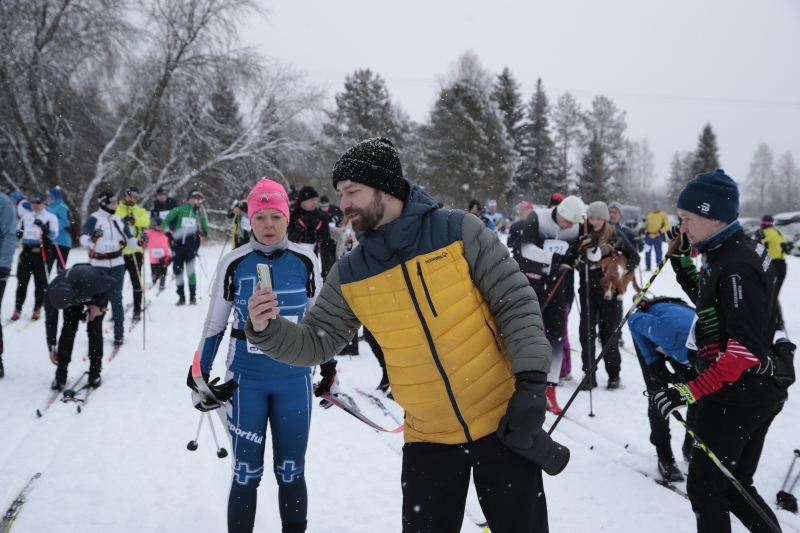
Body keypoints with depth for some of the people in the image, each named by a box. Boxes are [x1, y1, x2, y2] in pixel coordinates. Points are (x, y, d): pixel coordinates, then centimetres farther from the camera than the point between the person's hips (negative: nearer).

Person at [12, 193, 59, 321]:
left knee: (40, 282, 2)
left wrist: (43, 227, -23)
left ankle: (37, 309, 10)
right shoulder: (26, 216, 17)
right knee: (22, 281, 2)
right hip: (26, 251, 4)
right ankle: (18, 309, 5)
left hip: (41, 252, -4)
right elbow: (18, 232, 24)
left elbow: (53, 235, -8)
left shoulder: (50, 217, 2)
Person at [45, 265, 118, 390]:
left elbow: (112, 283, -25)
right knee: (68, 329, -12)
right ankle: (60, 374, -5)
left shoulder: (90, 283, -47)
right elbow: (50, 320, -18)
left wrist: (98, 305, -27)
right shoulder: (50, 293, -33)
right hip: (75, 296, 3)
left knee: (94, 329, -13)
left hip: (97, 294, -3)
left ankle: (95, 372, 0)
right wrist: (52, 347, -11)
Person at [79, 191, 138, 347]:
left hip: (117, 264, 4)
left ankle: (119, 333, 7)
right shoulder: (94, 219, -4)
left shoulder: (118, 220, 13)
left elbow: (129, 239, 14)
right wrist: (93, 238, -34)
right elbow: (83, 239, -14)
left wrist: (139, 242, -6)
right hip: (99, 264, -4)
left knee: (116, 297, 3)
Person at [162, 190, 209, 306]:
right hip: (177, 244, 0)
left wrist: (203, 232, -8)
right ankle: (181, 296, 11)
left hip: (191, 245, 0)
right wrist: (170, 236, -3)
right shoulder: (179, 210, 3)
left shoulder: (200, 214, 10)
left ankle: (193, 296, -2)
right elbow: (165, 222, 5)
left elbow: (205, 229, 15)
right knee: (177, 270, 3)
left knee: (190, 270, -10)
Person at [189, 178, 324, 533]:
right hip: (246, 380, -1)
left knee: (291, 472, 9)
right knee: (246, 473, 2)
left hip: (294, 379, 1)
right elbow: (214, 324, 4)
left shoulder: (305, 261, -3)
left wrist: (329, 366, 12)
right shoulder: (234, 264, -6)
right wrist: (200, 374, 6)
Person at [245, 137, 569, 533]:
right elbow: (314, 343, 4)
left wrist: (532, 384, -16)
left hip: (503, 422, -2)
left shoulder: (459, 232, -10)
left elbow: (517, 304, -9)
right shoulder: (350, 275, -2)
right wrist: (267, 330, -16)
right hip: (429, 438, 2)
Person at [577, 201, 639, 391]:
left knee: (608, 332, 6)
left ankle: (613, 374, 18)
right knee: (587, 332, 0)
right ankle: (589, 374, 9)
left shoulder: (615, 236, -3)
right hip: (587, 289, 1)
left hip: (609, 289, -1)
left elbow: (634, 256, 2)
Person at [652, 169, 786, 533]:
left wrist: (690, 391, -30)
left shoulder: (735, 267, -23)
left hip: (734, 396, -10)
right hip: (760, 392, 10)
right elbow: (711, 303, 22)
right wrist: (683, 261, 11)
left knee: (705, 488, 3)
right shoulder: (731, 253, 7)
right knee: (735, 488, 18)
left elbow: (746, 350, -28)